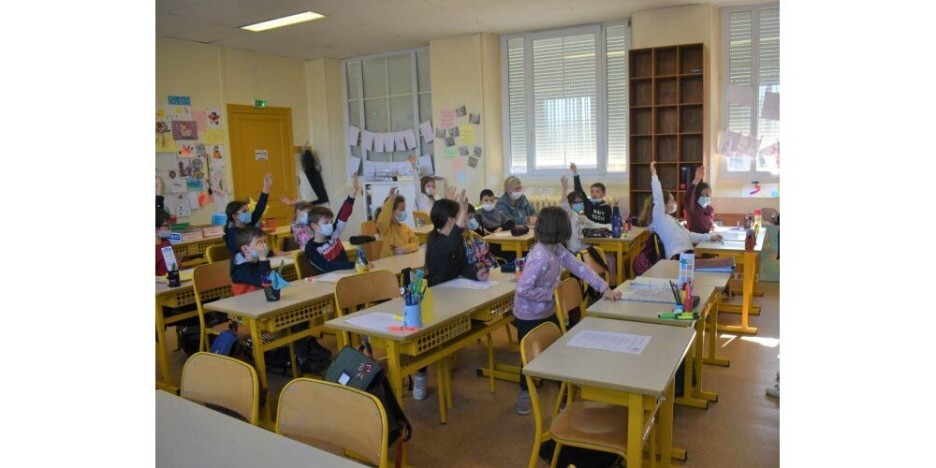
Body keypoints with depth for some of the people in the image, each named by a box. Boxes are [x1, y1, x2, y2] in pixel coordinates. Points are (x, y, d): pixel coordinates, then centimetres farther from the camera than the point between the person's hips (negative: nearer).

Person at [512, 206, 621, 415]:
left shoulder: (558, 249, -7)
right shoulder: (541, 258, -33)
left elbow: (580, 267, -3)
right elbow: (522, 289, -35)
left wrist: (605, 288, -8)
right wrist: (550, 293, -22)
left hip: (548, 312, 8)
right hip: (529, 317, -7)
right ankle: (525, 392, 34)